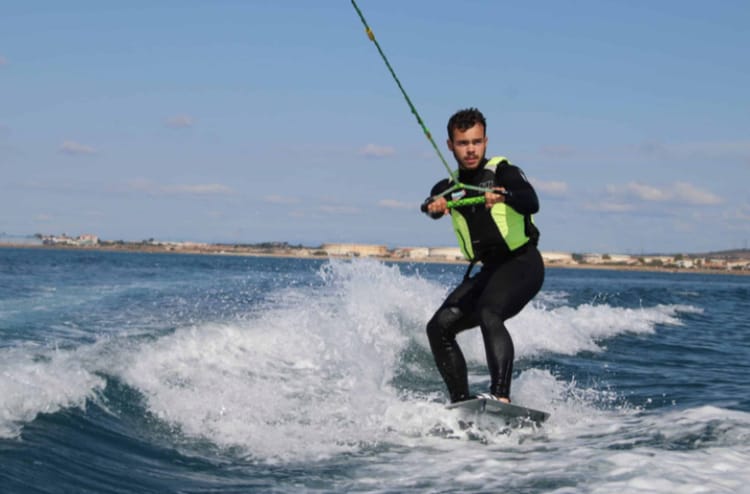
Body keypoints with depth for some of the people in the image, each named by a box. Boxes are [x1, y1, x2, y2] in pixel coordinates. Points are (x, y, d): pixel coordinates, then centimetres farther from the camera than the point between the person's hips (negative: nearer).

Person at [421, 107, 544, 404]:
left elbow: (531, 203, -25)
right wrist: (434, 206, -40)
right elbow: (434, 204, -15)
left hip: (522, 263, -6)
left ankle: (501, 396, -41)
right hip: (489, 271, 6)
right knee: (439, 327, -5)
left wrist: (504, 196, -47)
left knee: (488, 315, -31)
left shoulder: (503, 172, -5)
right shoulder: (449, 187, 8)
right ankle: (461, 401, 1)